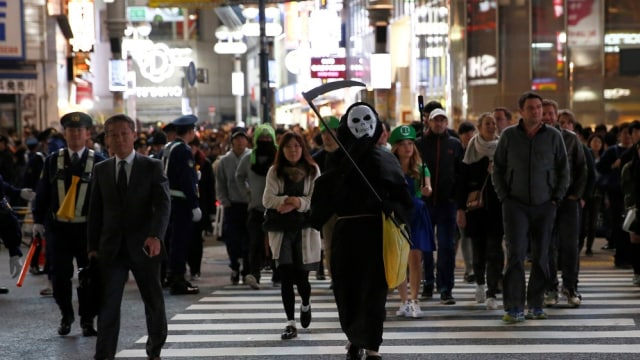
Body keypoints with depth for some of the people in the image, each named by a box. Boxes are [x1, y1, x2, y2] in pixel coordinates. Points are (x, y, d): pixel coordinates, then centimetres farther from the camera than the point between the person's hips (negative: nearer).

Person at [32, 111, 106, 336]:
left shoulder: (98, 162, -2)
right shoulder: (53, 161, 4)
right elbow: (42, 193, 7)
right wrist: (38, 220, 3)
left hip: (88, 227, -1)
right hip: (58, 226, 2)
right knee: (60, 275, 5)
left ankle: (87, 320, 17)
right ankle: (66, 316, 25)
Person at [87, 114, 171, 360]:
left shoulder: (152, 167, -1)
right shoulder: (101, 170, 8)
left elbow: (163, 204, -10)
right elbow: (95, 211, 10)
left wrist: (156, 235, -25)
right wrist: (92, 246, 3)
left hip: (143, 247, -1)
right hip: (111, 248, 1)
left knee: (154, 302, 10)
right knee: (107, 304, -3)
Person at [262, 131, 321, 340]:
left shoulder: (312, 170, 3)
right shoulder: (274, 172, 7)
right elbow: (267, 199, -2)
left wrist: (298, 203, -19)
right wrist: (287, 200, -18)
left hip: (305, 229, -1)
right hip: (281, 230, 1)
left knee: (301, 275, 2)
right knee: (286, 277, -5)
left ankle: (306, 305, 36)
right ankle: (290, 323, 0)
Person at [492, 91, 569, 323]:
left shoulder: (553, 136, 4)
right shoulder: (508, 135, 3)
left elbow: (563, 169, 10)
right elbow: (497, 169, 8)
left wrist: (557, 197, 2)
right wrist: (504, 197, 0)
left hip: (545, 205, 1)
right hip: (516, 204, -1)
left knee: (541, 257, 4)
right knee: (515, 254, -10)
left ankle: (536, 305, 13)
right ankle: (513, 308, -10)